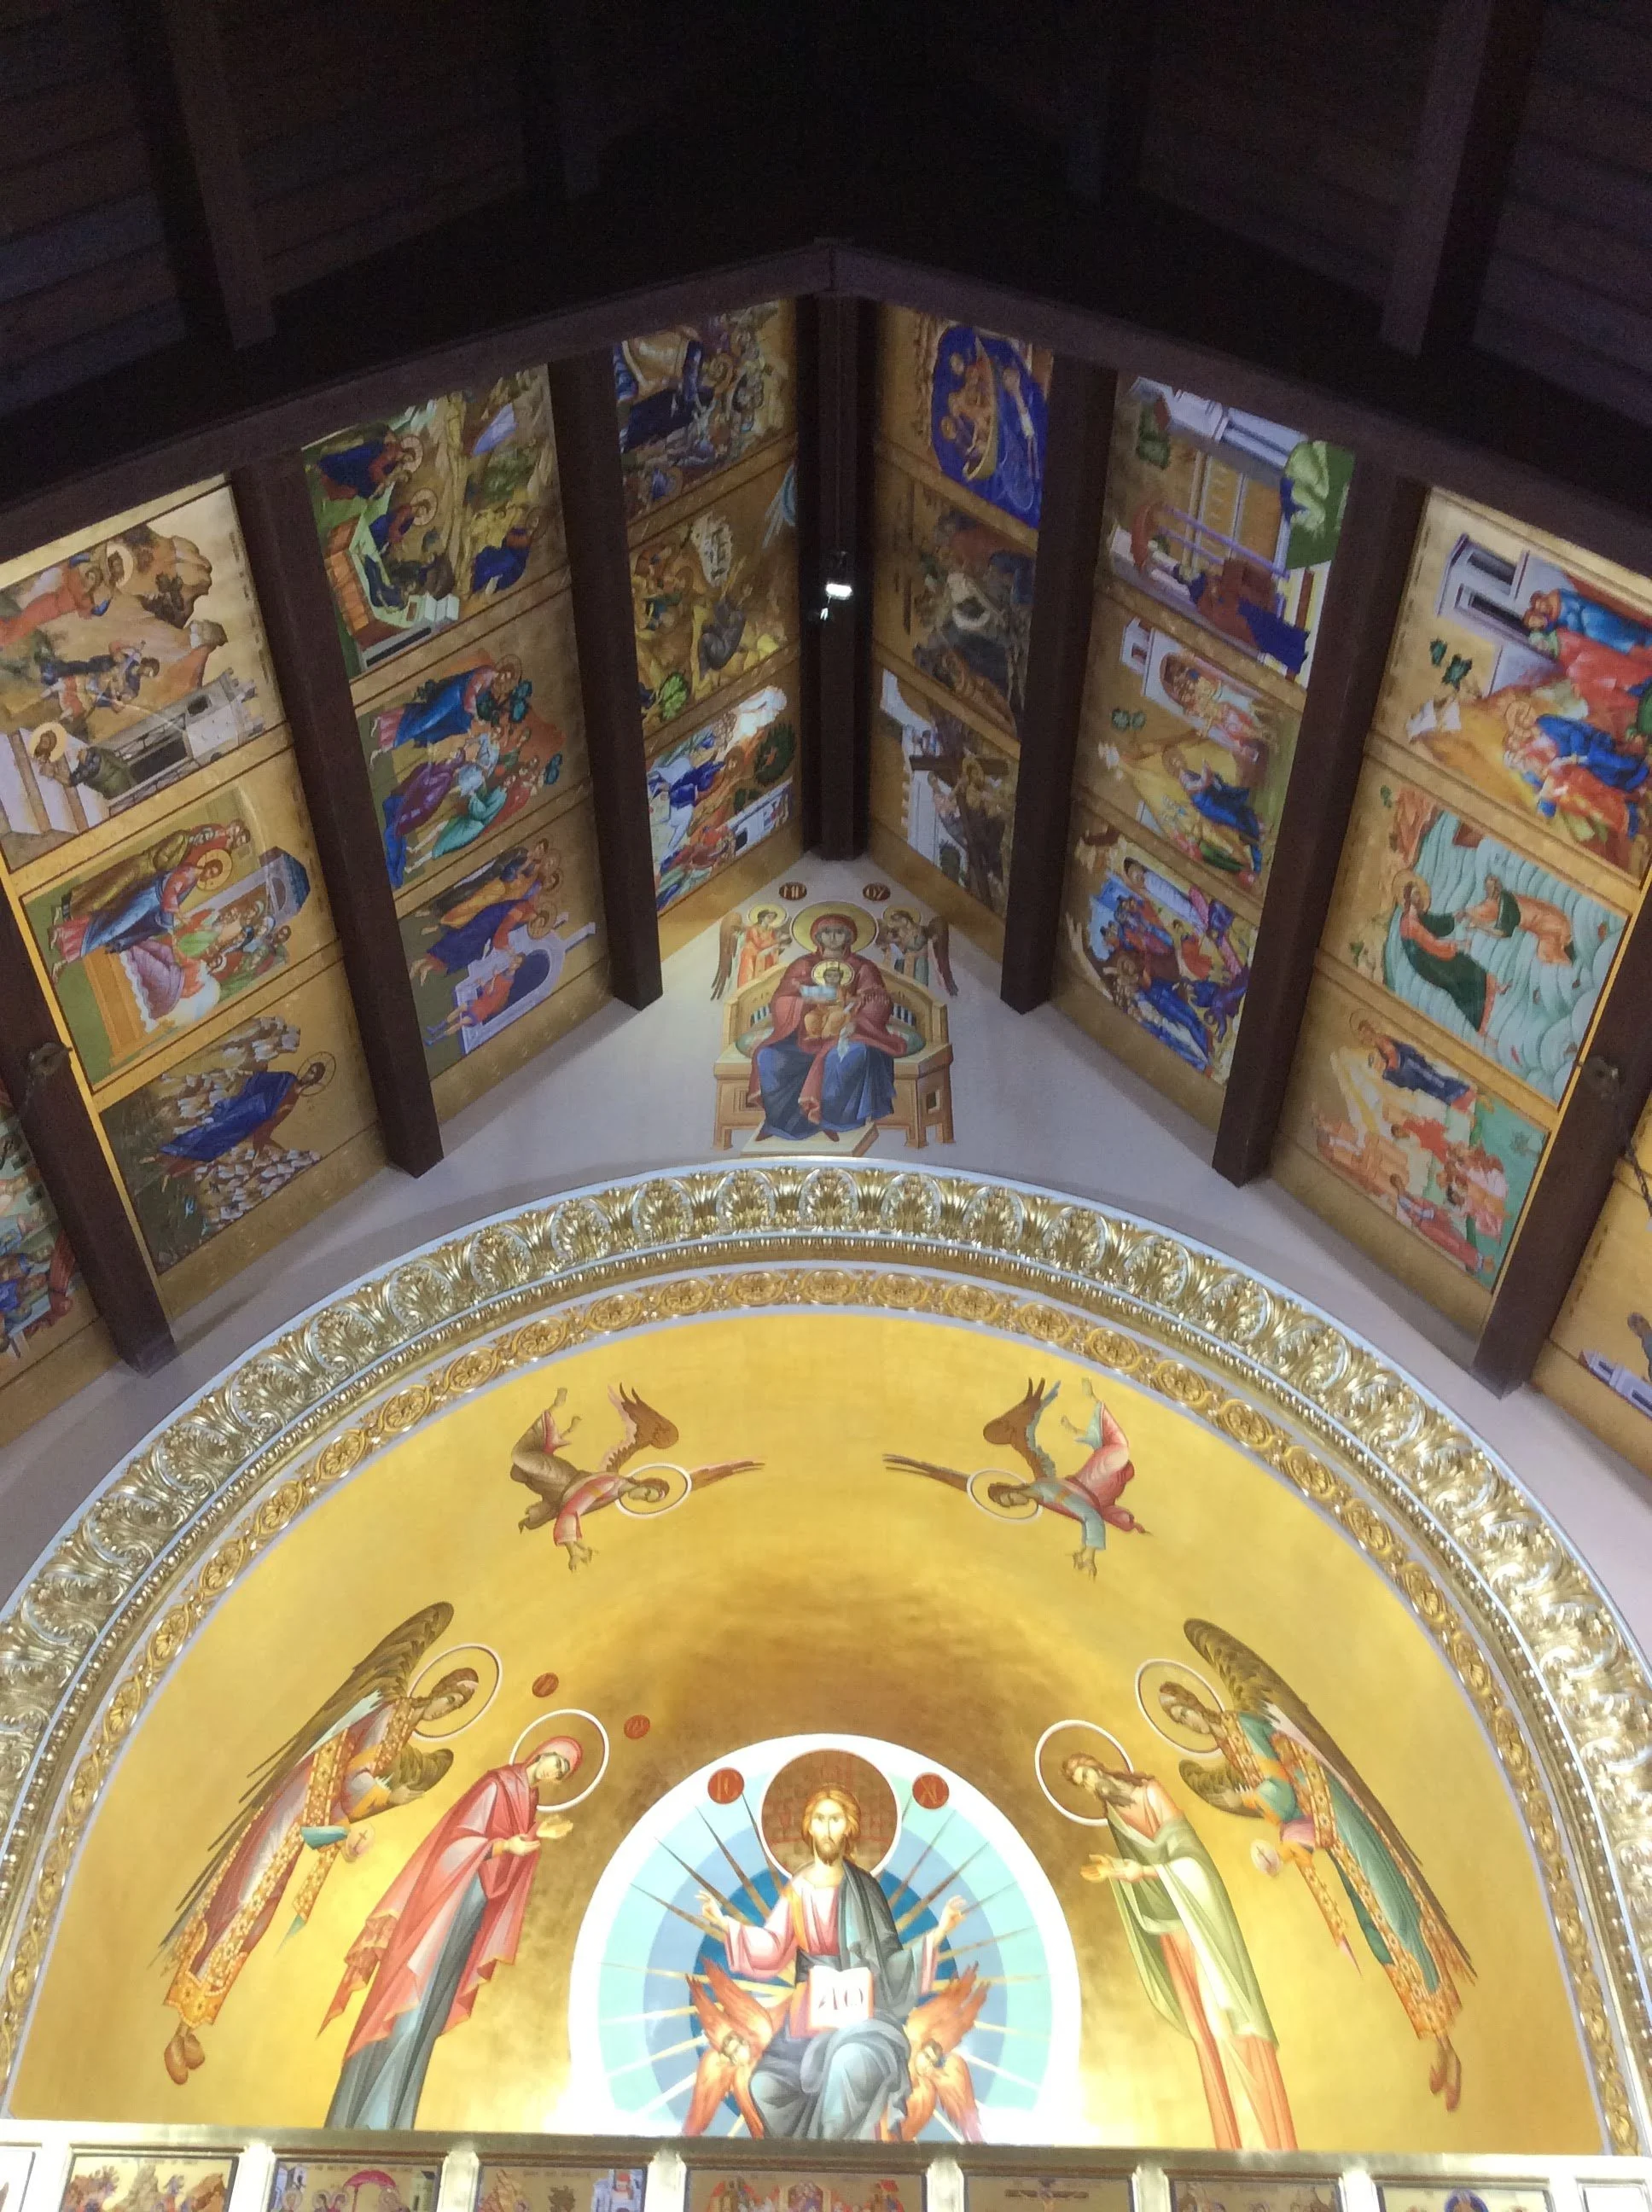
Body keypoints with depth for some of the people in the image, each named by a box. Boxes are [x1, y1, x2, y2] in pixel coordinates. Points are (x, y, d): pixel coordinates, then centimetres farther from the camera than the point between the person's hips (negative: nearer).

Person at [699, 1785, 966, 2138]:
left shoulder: (864, 1888, 2)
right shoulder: (797, 1890, 8)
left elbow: (888, 1957, 0)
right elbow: (773, 1949, -1)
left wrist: (937, 1933, -10)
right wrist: (726, 1925, -10)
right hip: (811, 2010, 3)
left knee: (850, 2065, -34)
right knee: (766, 2086, -16)